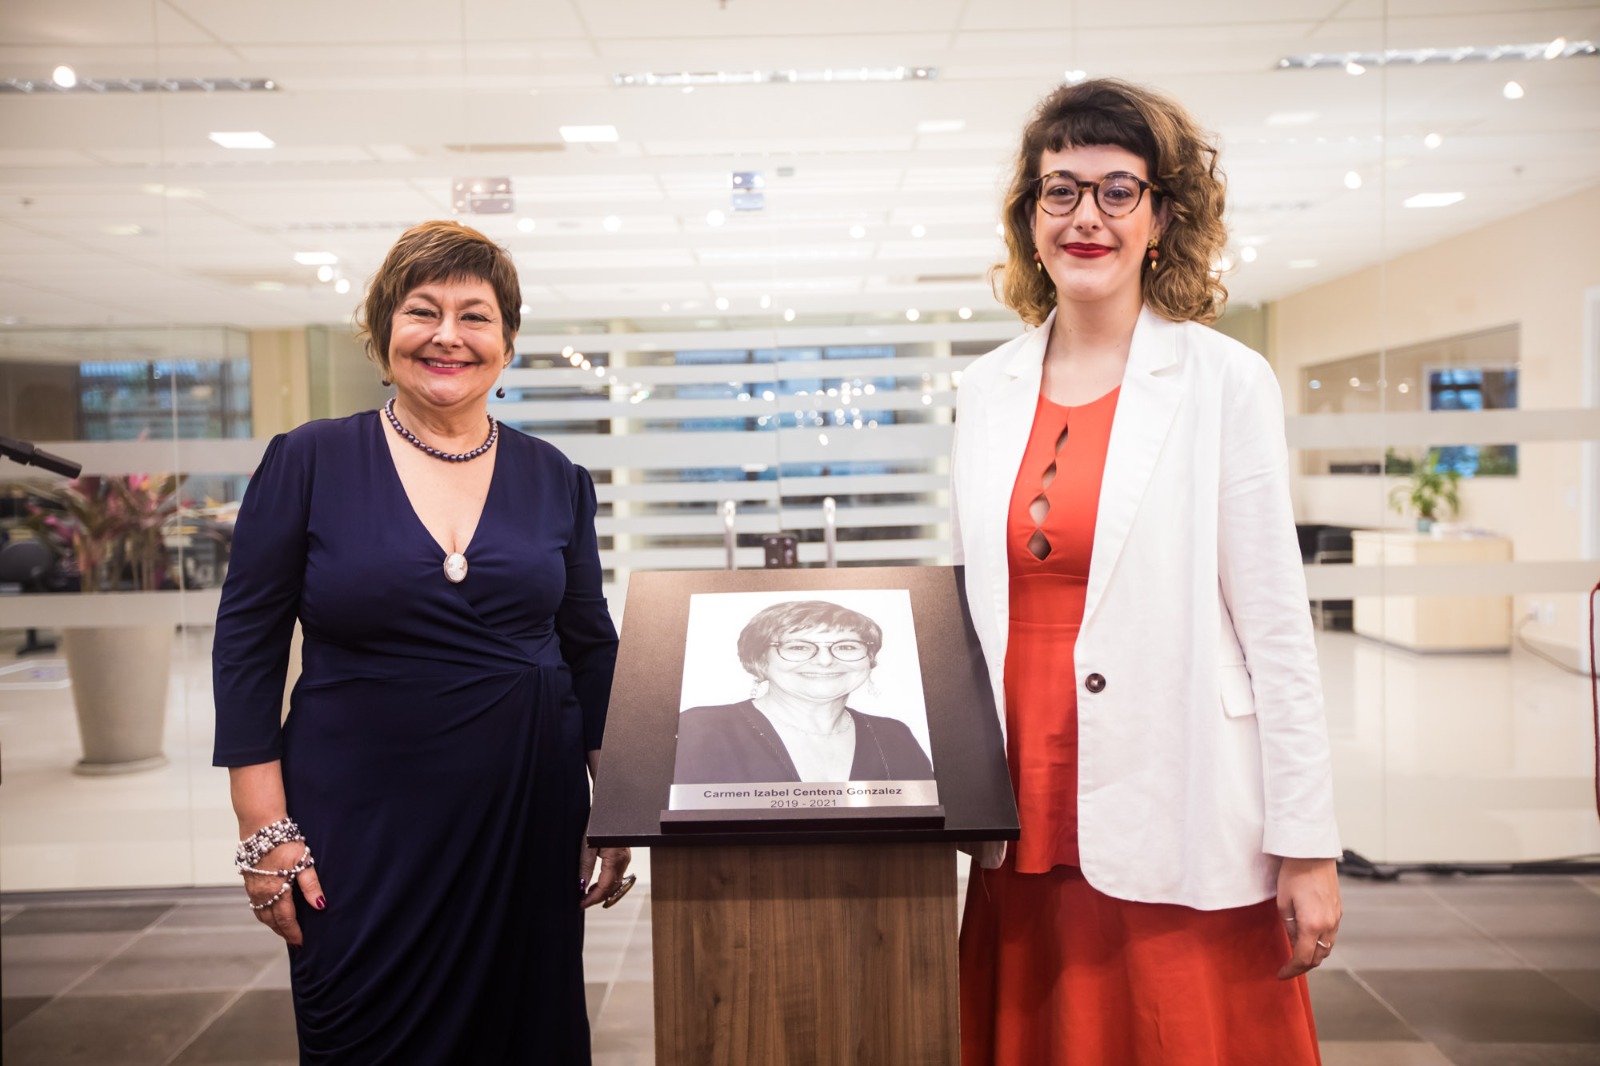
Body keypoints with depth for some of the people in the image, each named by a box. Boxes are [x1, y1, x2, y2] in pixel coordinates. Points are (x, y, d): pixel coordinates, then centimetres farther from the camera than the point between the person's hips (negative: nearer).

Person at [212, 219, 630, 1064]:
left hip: (529, 821, 3)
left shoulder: (555, 481, 4)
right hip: (360, 829, -2)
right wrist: (265, 831, -6)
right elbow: (246, 646, -2)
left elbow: (592, 650, 9)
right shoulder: (308, 463, -3)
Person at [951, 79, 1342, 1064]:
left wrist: (1307, 846, -7)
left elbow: (1276, 626, -6)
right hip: (1028, 826, 4)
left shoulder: (1225, 380, -5)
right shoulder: (988, 390, 8)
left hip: (1177, 834, -4)